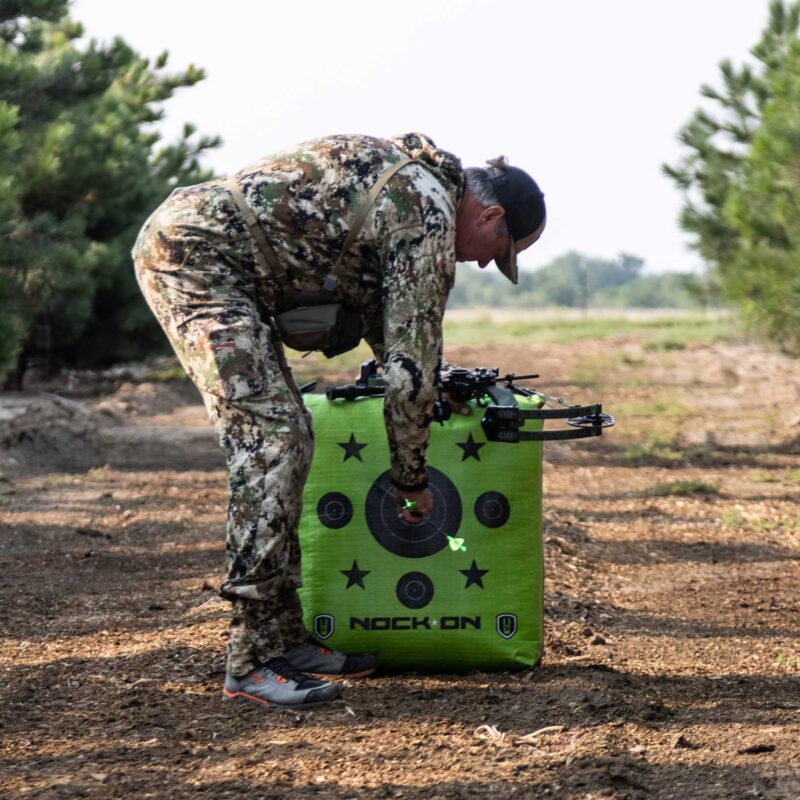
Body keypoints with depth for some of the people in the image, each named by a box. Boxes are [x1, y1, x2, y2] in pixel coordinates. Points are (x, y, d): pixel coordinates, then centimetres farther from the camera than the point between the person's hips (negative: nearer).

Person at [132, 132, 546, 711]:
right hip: (197, 252, -10)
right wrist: (413, 479, 2)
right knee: (271, 439, -13)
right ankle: (253, 662, -12)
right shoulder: (432, 218, -10)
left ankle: (284, 636, 14)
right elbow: (411, 365, -9)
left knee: (287, 438, 11)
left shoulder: (404, 175, 19)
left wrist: (425, 388, 34)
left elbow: (377, 305, 32)